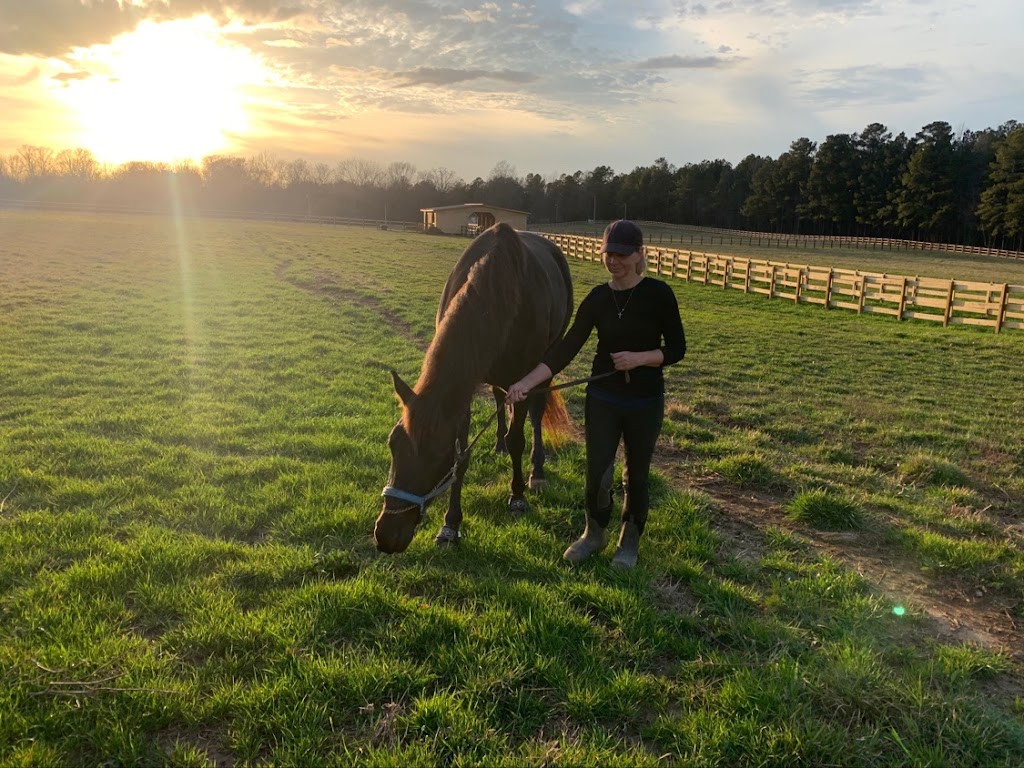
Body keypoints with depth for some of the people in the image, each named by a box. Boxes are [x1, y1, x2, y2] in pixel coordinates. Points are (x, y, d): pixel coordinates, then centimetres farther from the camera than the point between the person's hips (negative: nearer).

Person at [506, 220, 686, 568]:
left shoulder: (658, 294, -10)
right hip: (602, 399, 2)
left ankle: (630, 540, 34)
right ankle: (594, 533, 31)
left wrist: (639, 358, -23)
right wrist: (526, 382, -17)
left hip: (645, 402, -2)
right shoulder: (598, 298, -2)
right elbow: (565, 349, -7)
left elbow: (676, 348, -5)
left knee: (636, 475, 12)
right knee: (597, 474, 3)